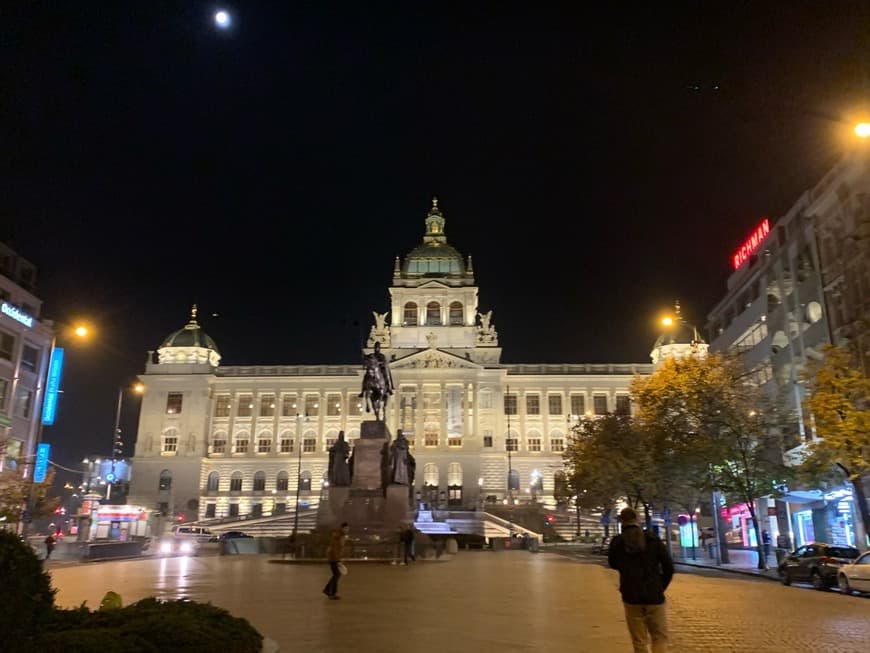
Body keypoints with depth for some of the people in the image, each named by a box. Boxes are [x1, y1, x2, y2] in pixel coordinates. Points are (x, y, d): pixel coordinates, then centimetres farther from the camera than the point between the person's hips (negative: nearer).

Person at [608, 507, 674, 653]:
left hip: (631, 597, 1)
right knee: (660, 637, 11)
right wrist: (661, 587, 8)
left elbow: (613, 564, 14)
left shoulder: (616, 542, -4)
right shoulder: (653, 539, -5)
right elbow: (669, 567, -4)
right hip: (654, 597, 0)